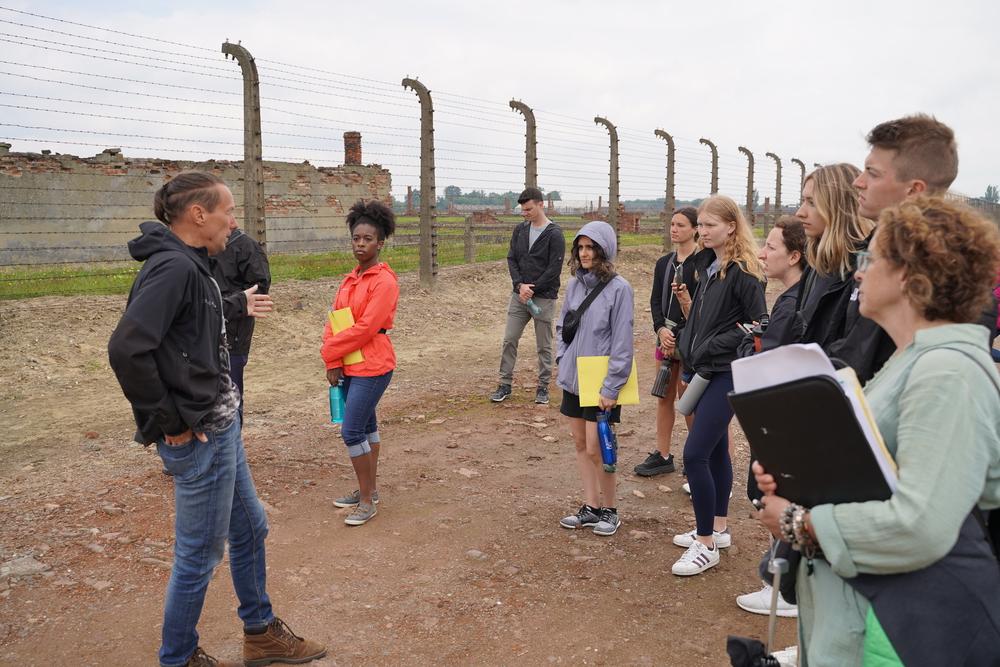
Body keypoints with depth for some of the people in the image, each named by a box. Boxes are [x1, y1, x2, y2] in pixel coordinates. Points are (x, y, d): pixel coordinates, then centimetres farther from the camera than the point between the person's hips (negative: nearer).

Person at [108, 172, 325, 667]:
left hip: (221, 428, 10)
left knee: (249, 528, 21)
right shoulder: (173, 267, -21)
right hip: (198, 439, -10)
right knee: (199, 554, 7)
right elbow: (126, 349, -30)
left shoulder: (190, 264, 8)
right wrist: (169, 422, -21)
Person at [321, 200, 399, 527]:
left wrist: (331, 351, -11)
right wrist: (333, 361, -7)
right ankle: (368, 489, 29)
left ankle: (367, 500, 4)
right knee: (366, 426, 17)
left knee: (352, 431, -8)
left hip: (372, 367, -8)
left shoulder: (384, 280, -15)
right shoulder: (352, 278, 11)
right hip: (349, 365, 8)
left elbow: (366, 328, -20)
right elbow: (334, 320, 6)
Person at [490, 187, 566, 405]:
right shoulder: (520, 230, 7)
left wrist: (532, 289, -14)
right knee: (509, 340, 5)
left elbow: (554, 269, -14)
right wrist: (520, 285, -10)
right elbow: (511, 259, 5)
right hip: (519, 295, 5)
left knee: (544, 346, 6)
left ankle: (543, 386, 18)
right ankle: (505, 384, 16)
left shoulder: (554, 234, -10)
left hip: (543, 297, -5)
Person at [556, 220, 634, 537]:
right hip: (573, 379, 6)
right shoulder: (574, 285, 5)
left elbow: (622, 342, -15)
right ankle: (591, 507, 25)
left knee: (596, 449, -2)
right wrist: (563, 361, 3)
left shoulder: (619, 289, -13)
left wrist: (611, 387, -17)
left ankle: (609, 510, 18)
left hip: (601, 383, -6)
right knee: (580, 444, 12)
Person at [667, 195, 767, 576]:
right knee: (715, 450, 17)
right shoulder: (708, 265, 11)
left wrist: (711, 346, -15)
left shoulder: (743, 271, -14)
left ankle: (706, 545, 2)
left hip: (727, 373, -9)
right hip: (706, 370, 9)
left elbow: (759, 324, -14)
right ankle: (717, 529, 30)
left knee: (695, 453, -10)